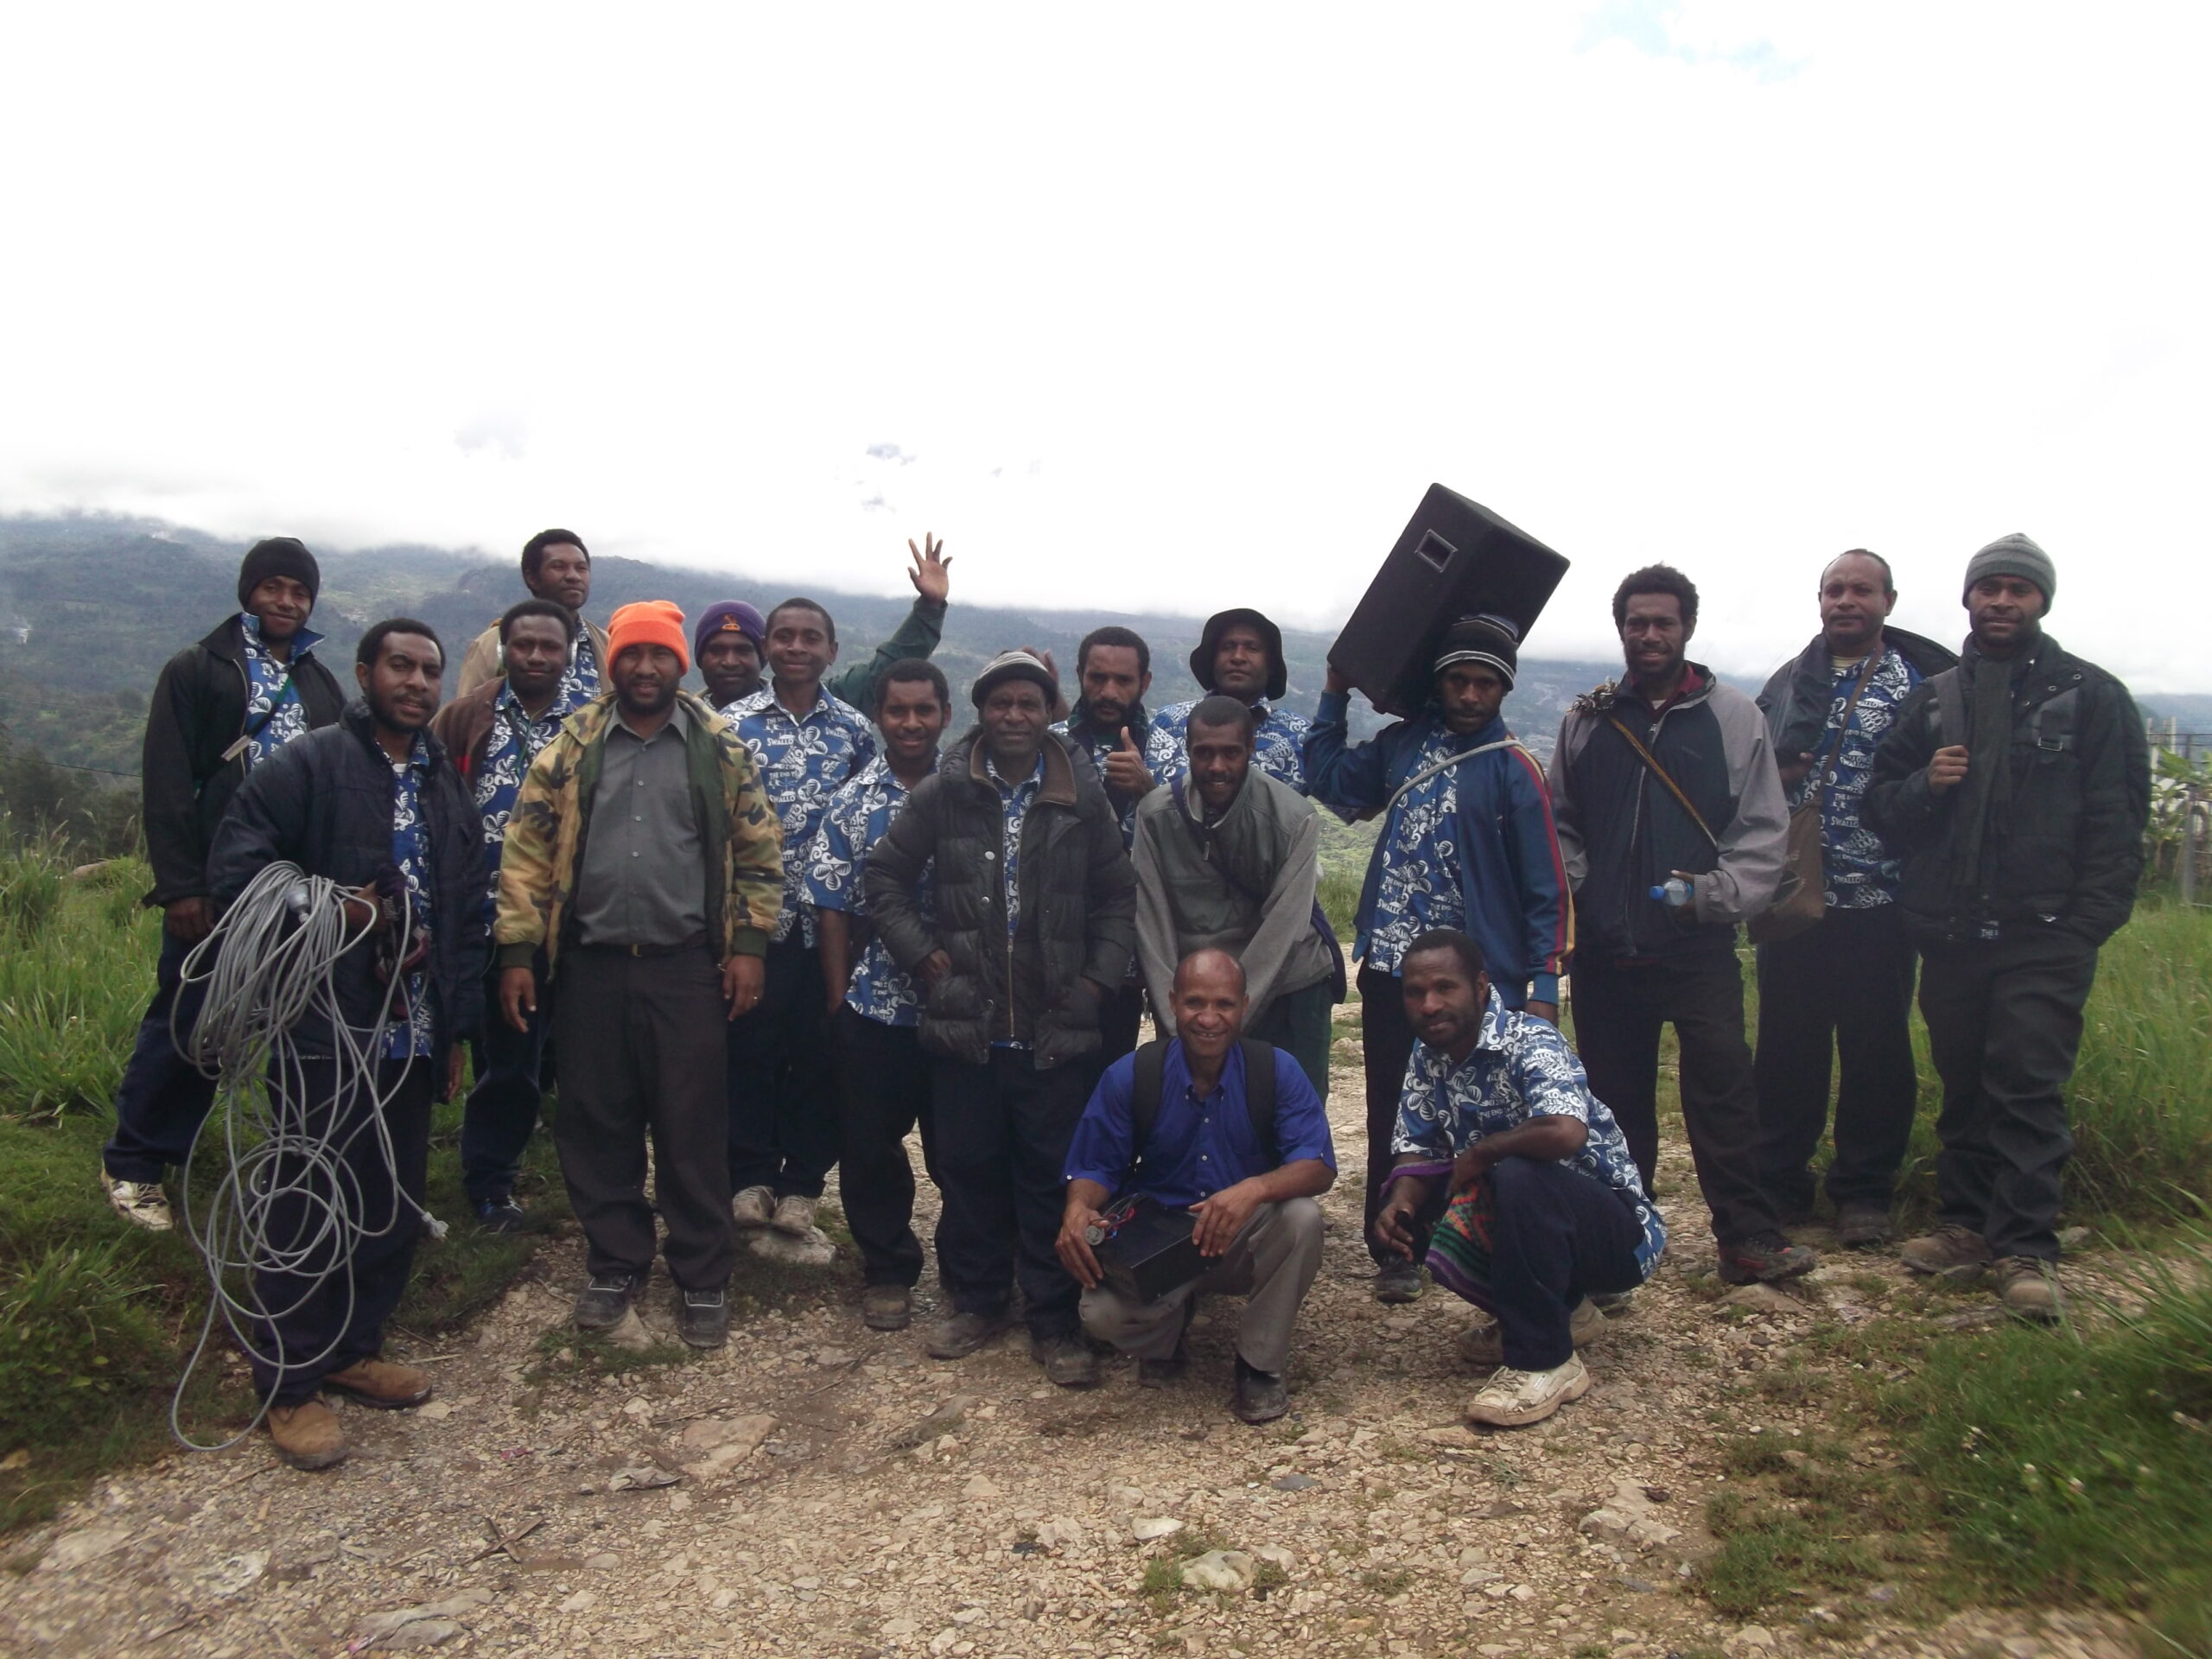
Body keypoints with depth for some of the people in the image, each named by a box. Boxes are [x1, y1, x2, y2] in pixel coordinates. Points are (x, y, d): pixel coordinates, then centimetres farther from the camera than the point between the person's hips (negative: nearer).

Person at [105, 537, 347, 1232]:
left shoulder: (322, 685, 13)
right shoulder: (196, 671, 0)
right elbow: (166, 785, -5)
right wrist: (179, 886, -12)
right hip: (216, 889, -4)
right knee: (184, 1026, 3)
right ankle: (132, 1166, 20)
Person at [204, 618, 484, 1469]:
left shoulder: (445, 784, 15)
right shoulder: (307, 763, -5)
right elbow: (234, 866, -12)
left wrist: (458, 1024, 15)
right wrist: (332, 906, -22)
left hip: (412, 1033, 6)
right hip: (324, 1031, -6)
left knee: (396, 1207, 13)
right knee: (308, 1209, 2)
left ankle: (353, 1349, 31)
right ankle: (289, 1385, 16)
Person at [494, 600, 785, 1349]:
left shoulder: (721, 748, 2)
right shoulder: (571, 746, 4)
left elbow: (759, 849, 4)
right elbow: (527, 847, 3)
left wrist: (748, 944, -3)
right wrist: (517, 951, -2)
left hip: (686, 967, -1)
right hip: (590, 967, 2)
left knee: (693, 1128, 3)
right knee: (595, 1125, 10)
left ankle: (702, 1280, 17)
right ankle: (616, 1266, 27)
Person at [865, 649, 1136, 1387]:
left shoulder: (1084, 799, 3)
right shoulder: (942, 793, 1)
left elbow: (1116, 899, 9)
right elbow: (885, 876, 8)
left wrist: (1098, 979, 0)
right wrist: (923, 952, 0)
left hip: (1056, 1030, 0)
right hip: (964, 1025, 1)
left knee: (1052, 1179, 5)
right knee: (969, 1169, 12)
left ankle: (1054, 1322, 18)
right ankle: (977, 1300, 29)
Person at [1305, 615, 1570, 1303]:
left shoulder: (1513, 768, -6)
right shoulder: (1403, 744, 7)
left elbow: (1544, 887, -6)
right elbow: (1328, 777, 18)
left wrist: (1543, 986, -10)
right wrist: (1336, 694, 14)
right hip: (1390, 969, 4)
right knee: (1391, 1117, 9)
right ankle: (1394, 1251, 21)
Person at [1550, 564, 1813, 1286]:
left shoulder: (1733, 716, 2)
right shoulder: (1586, 720, 9)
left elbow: (1764, 829, 1)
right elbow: (1558, 822, 15)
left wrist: (1717, 893, -14)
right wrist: (1575, 887, -1)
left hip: (1699, 947, -2)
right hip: (1605, 950, 3)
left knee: (1723, 1090, -4)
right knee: (1616, 1097, 11)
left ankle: (1748, 1238, 7)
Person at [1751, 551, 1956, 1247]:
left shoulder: (1922, 680, 1)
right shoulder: (1788, 682, 12)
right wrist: (1773, 778, -3)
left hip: (1879, 901, -2)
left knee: (1877, 1050, 6)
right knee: (1786, 1045, 8)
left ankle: (1864, 1191, 20)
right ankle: (1779, 1182, 20)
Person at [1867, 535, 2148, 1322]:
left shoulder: (2091, 696, 3)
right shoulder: (1932, 698, 14)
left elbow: (2117, 821, -2)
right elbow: (1882, 803, 15)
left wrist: (2087, 926, -10)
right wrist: (1924, 784, -7)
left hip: (2043, 939, -4)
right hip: (1951, 933, 4)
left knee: (2028, 1089, -6)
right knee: (1962, 1087, 10)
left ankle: (2025, 1248, 1)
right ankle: (1967, 1225, 20)